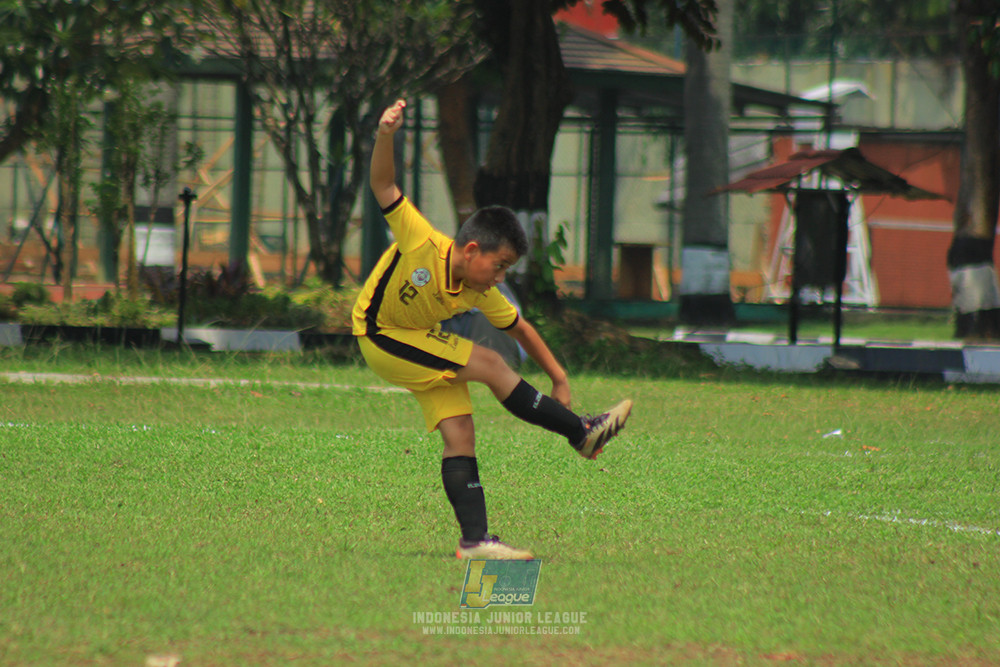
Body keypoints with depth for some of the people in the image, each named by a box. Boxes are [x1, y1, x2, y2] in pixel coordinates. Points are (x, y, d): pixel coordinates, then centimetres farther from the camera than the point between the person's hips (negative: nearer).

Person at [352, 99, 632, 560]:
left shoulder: (481, 293, -10)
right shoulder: (422, 244, -27)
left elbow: (521, 329, 6)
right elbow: (383, 185, -30)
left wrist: (560, 379, 7)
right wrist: (385, 136, -46)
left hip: (426, 347, 6)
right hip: (381, 337, -6)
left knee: (459, 434, -6)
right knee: (489, 365, -18)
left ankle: (475, 540, -3)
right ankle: (582, 434, -11)